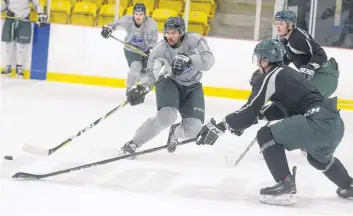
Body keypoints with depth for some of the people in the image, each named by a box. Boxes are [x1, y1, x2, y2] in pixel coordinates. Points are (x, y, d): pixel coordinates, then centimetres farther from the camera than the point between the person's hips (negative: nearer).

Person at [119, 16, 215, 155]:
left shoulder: (194, 40, -22)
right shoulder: (160, 49, -19)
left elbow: (208, 60, -35)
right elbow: (151, 74, -22)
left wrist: (188, 60, -51)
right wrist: (141, 88, -42)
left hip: (192, 87, 2)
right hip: (169, 82, -1)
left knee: (194, 129, -12)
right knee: (167, 116, -30)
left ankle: (176, 132, 27)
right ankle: (132, 144, -18)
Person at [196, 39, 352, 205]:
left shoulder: (269, 78, -1)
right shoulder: (288, 73, 25)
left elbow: (250, 111, -6)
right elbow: (283, 108, 32)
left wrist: (220, 126, 0)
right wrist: (259, 116, 26)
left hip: (317, 123, -10)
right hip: (336, 125, 10)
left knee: (266, 135, -2)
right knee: (318, 157, 37)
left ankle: (286, 186, -7)